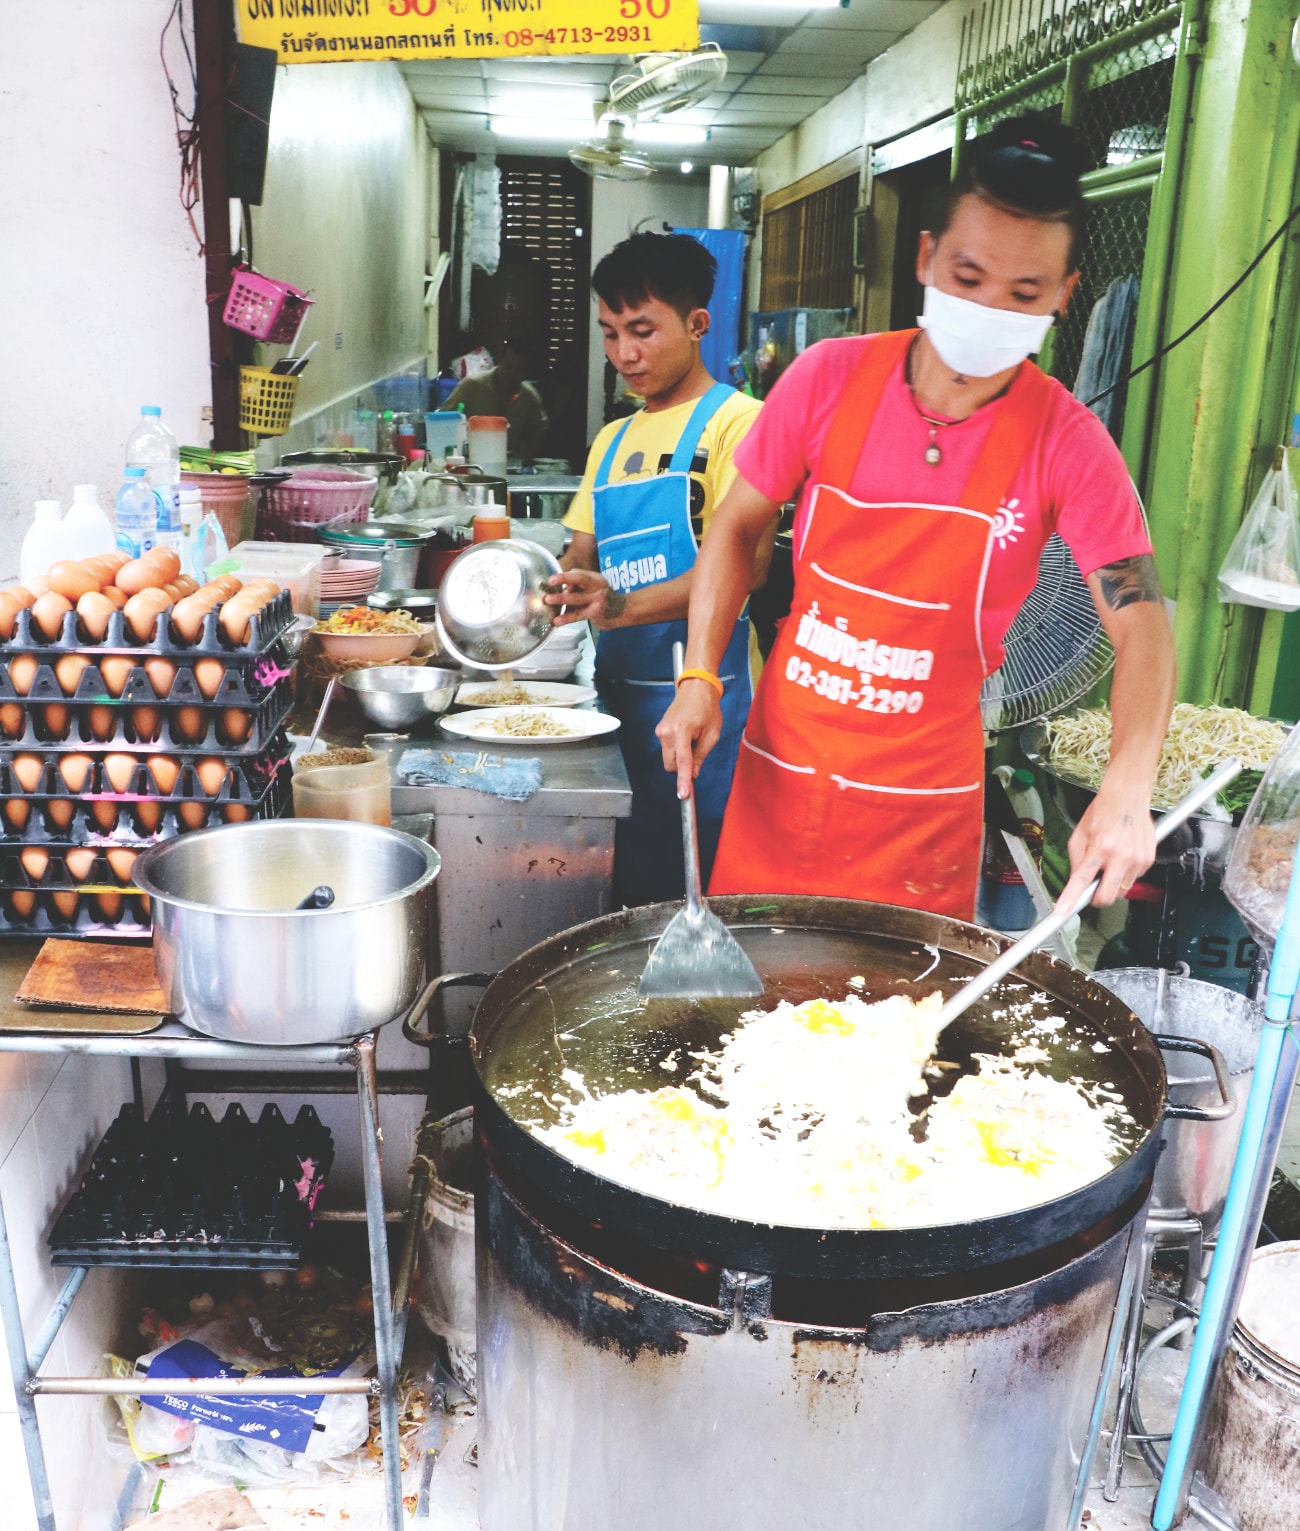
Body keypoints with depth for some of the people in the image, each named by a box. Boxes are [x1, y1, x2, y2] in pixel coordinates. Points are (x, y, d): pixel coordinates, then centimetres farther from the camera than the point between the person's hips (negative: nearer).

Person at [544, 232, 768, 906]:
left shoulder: (735, 420, -5)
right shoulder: (613, 441, 18)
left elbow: (744, 564, -17)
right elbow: (583, 557, 18)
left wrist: (623, 605, -30)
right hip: (620, 694, 7)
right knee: (630, 897, 11)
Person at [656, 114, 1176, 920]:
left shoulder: (1066, 443, -11)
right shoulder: (830, 377, -7)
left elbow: (1141, 622, -15)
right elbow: (739, 526, 3)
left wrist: (1127, 793, -31)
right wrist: (700, 677, -9)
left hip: (924, 804, -1)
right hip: (781, 769, 2)